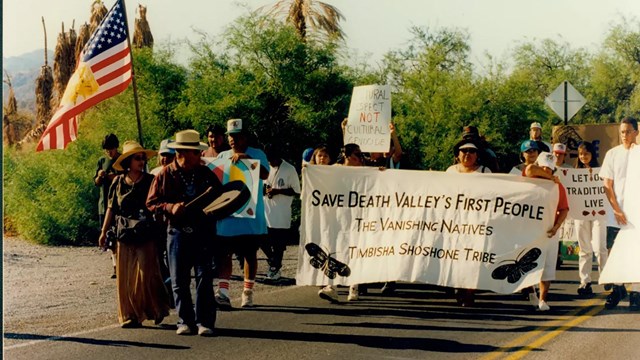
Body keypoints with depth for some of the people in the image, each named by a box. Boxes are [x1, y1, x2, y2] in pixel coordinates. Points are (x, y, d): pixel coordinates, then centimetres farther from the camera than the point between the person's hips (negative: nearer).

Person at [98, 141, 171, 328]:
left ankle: (156, 309, 11)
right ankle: (130, 315, 9)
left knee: (146, 274, -8)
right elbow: (111, 208, 12)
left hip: (146, 236, -2)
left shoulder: (150, 181, 2)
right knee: (125, 276, 3)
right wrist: (104, 232, 10)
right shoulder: (118, 182, 7)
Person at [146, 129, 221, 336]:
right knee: (179, 280, 3)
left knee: (204, 277, -6)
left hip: (203, 232, 0)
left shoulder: (206, 174, 7)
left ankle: (204, 322, -2)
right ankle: (185, 321, 12)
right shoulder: (165, 175, 2)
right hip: (177, 232, 0)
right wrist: (170, 208, -14)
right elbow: (151, 203, 3)